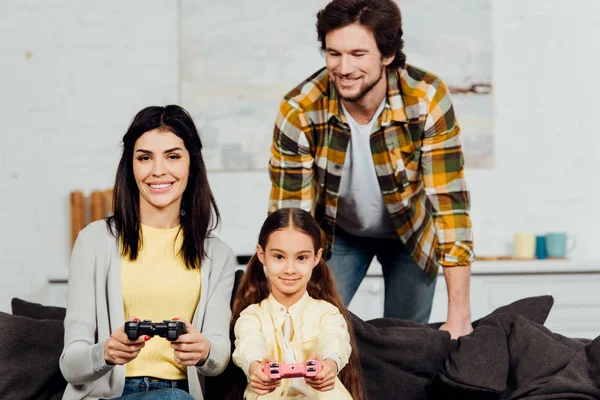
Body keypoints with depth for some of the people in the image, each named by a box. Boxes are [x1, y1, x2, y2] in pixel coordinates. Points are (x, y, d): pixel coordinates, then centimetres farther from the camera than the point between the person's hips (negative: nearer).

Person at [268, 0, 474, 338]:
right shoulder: (299, 112, -29)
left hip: (411, 232, 0)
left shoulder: (428, 98, -30)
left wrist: (458, 318, -32)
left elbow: (449, 202, -29)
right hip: (337, 233, 0)